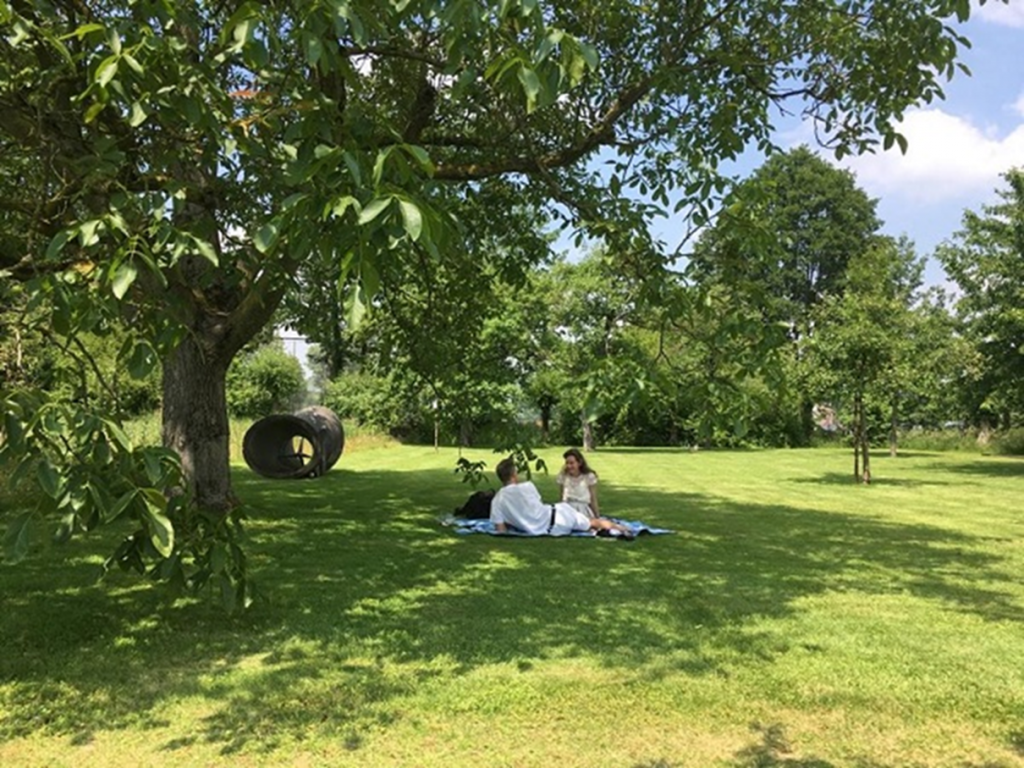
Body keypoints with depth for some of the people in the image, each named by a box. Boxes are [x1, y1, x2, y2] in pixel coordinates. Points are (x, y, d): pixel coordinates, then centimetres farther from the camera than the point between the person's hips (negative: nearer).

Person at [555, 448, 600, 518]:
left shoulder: (589, 477, -7)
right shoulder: (563, 477, -1)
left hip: (584, 512, -1)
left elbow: (593, 501, -1)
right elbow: (562, 498, 8)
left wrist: (597, 518, 2)